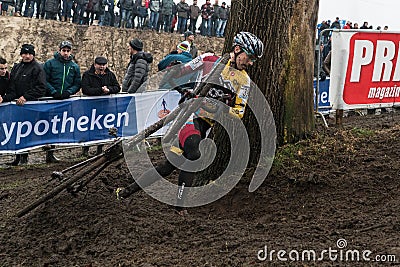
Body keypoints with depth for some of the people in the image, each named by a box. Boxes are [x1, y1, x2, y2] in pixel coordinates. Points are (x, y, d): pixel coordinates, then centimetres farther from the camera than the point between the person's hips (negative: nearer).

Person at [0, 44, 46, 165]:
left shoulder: (37, 68, -2)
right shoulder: (16, 68, 17)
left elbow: (41, 88, -10)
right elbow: (11, 88, 13)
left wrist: (26, 97, -18)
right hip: (17, 104, 6)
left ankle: (24, 157, 3)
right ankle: (18, 157, 12)